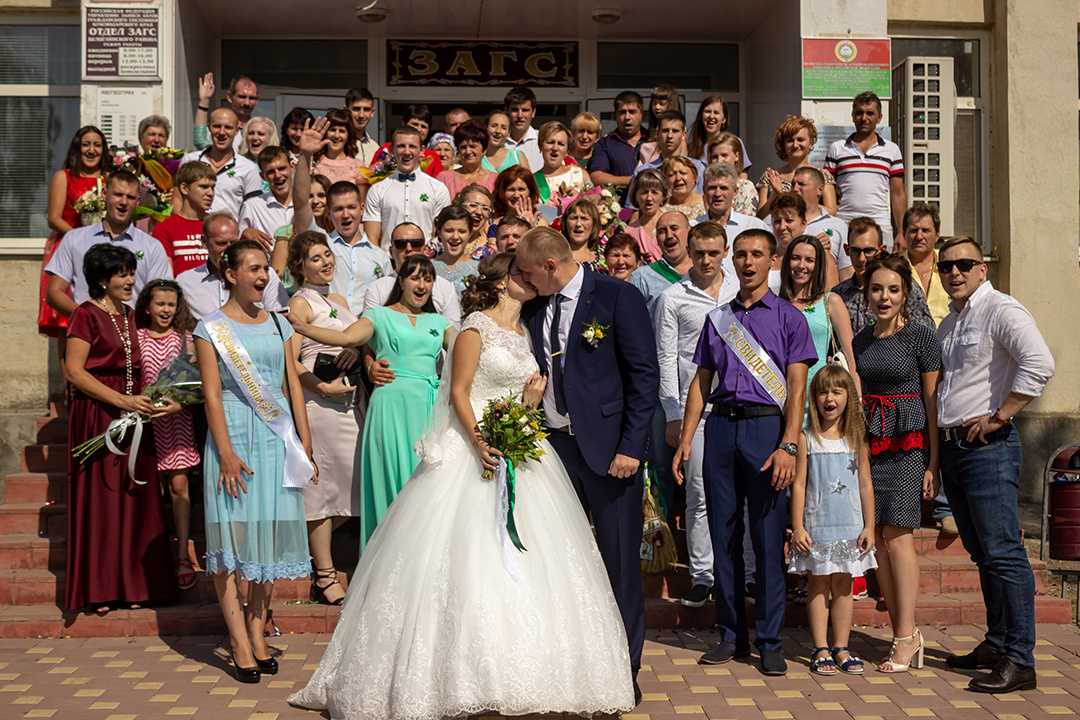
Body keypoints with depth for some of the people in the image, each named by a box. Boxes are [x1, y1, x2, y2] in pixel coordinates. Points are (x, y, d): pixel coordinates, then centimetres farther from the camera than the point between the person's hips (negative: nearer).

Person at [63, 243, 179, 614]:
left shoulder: (129, 316, 16)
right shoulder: (86, 314, -6)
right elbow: (74, 371, -13)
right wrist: (122, 401, -18)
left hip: (133, 416, 7)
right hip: (96, 415, -7)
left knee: (134, 497, 6)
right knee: (99, 498, -1)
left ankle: (131, 584, 14)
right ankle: (100, 589, 7)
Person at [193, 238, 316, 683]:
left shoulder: (278, 325, 13)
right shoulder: (211, 328, 0)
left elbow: (291, 385, 12)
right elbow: (211, 393, -6)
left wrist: (305, 442, 6)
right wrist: (226, 453, -13)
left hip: (278, 439, 4)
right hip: (235, 434, -4)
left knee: (269, 533, 6)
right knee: (232, 536, -5)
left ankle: (258, 635, 15)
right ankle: (241, 647, -2)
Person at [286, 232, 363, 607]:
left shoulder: (339, 301, 19)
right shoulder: (301, 303, -4)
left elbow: (357, 341, 23)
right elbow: (289, 360, -11)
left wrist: (356, 352, 0)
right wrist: (323, 386, -20)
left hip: (350, 400, 8)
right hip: (320, 402, -8)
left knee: (348, 482, 7)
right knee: (323, 482, -3)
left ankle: (308, 545, 27)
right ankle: (324, 575, 6)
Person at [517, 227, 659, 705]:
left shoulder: (617, 297, -6)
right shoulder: (532, 309, 11)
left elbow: (645, 375, -8)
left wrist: (631, 448, -14)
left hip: (608, 448, -5)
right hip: (551, 446, 5)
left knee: (621, 561, 1)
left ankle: (624, 667, 14)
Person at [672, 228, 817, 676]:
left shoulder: (788, 317, 5)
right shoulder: (717, 319, 17)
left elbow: (797, 386, -3)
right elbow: (701, 383, 16)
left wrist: (788, 445, -14)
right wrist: (686, 439, 6)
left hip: (767, 425, -4)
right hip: (720, 426, 4)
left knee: (768, 538, -3)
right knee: (723, 536, 5)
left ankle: (770, 642, 6)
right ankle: (731, 636, 15)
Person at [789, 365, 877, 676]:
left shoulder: (856, 438, 4)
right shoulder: (806, 438, -2)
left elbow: (865, 485, 6)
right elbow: (798, 484, -2)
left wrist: (869, 526, 3)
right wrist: (798, 527, -6)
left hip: (850, 525, 2)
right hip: (817, 524, -2)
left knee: (843, 584, 7)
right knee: (819, 583, 3)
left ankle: (841, 648, 15)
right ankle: (821, 650, 10)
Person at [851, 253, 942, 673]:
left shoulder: (921, 338, -2)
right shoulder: (859, 342, 12)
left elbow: (932, 402, -3)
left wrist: (933, 462, -7)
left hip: (909, 445, -5)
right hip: (870, 445, 5)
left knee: (896, 535, -12)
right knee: (878, 540, 2)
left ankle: (907, 636, -6)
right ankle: (902, 634, 9)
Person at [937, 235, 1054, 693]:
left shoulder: (1001, 310, -9)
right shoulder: (948, 323, 19)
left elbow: (1039, 365, -23)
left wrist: (999, 417, -19)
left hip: (988, 448, -9)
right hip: (952, 447, 9)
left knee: (1003, 553, -8)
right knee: (982, 553, 14)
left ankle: (1019, 660, -5)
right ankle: (997, 643, 23)